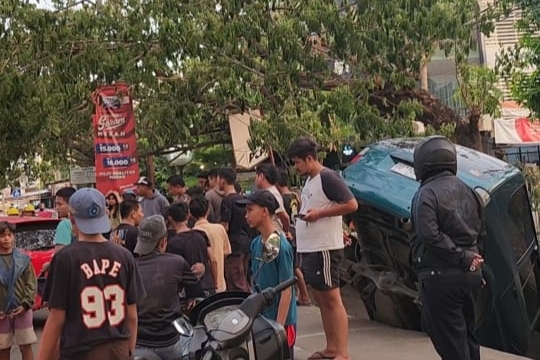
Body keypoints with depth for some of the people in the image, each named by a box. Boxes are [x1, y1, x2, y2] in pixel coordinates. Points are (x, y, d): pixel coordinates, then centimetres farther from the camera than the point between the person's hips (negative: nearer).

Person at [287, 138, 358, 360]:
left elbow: (352, 204, -19)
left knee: (332, 300, -7)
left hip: (325, 249, -10)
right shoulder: (309, 180, 15)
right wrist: (300, 210, 8)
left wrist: (319, 214, -19)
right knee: (321, 300, 13)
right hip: (309, 249, 10)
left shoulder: (327, 177, -13)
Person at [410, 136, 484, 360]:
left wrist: (461, 257, -16)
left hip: (440, 275, -7)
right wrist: (467, 258, 12)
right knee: (468, 333, 19)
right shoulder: (468, 191, 10)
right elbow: (479, 230, 14)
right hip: (471, 274, 7)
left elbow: (430, 236, -23)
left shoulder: (426, 194, -12)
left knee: (450, 340, -1)